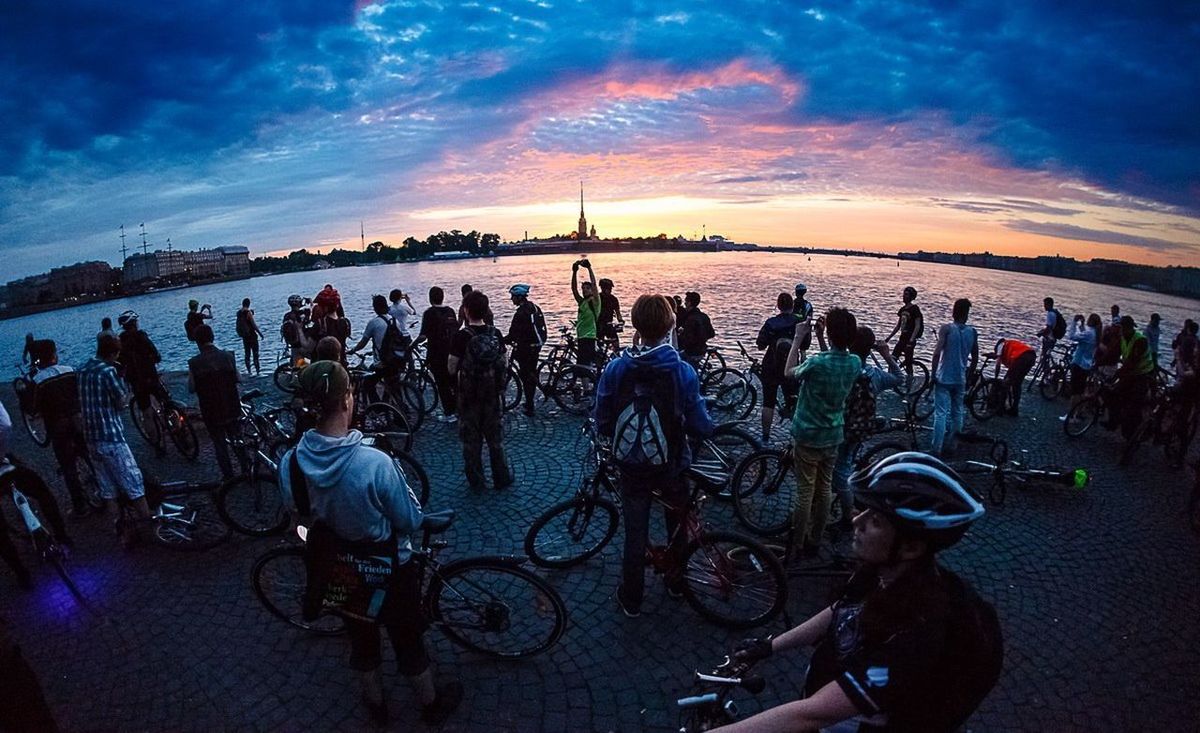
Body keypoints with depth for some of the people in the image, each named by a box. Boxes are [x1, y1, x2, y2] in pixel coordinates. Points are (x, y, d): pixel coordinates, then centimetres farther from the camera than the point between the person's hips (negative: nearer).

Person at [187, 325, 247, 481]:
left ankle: (228, 476, 21)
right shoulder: (228, 356, -10)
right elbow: (238, 378, -2)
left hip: (211, 412, -2)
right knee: (238, 440, 19)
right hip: (232, 408, 2)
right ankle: (247, 470, 27)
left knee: (220, 444, 14)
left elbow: (191, 389, -8)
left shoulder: (194, 363, -15)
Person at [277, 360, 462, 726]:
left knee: (361, 639, 29)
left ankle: (375, 703, 53)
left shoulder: (290, 462, -21)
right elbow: (411, 522, -21)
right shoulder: (375, 462, -35)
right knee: (408, 641, 21)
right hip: (390, 570, -4)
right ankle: (431, 703, 45)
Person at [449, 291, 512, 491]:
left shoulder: (462, 336, -16)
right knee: (495, 438, 16)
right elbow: (505, 365, 1)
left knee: (471, 441, 10)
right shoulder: (495, 333, -4)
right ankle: (502, 478, 24)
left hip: (468, 396, -3)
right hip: (492, 394, 3)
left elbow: (451, 368, -14)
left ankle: (476, 482, 19)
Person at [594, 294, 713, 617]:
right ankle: (676, 580, 46)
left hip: (631, 467, 1)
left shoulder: (615, 368, -15)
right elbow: (701, 426, -14)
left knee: (635, 534, 16)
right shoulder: (682, 371, -19)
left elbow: (602, 424, -7)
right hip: (672, 466, 0)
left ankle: (631, 599, 31)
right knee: (677, 525, 25)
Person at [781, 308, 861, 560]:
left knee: (804, 492, 5)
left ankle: (796, 547, 18)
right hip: (833, 437, 6)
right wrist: (820, 339, 7)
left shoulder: (817, 363, -25)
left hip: (808, 437, -5)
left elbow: (789, 372, -6)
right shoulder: (855, 363, -6)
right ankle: (814, 542, 31)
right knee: (824, 489, 16)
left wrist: (798, 339, -3)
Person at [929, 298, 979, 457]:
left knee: (941, 413, -4)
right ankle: (950, 444, 23)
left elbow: (937, 352, -19)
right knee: (957, 412, 15)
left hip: (944, 378, -4)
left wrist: (933, 373, -11)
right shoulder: (972, 332, 3)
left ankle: (936, 449, -5)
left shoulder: (946, 329, -9)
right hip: (960, 379, 4)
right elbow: (975, 358, 8)